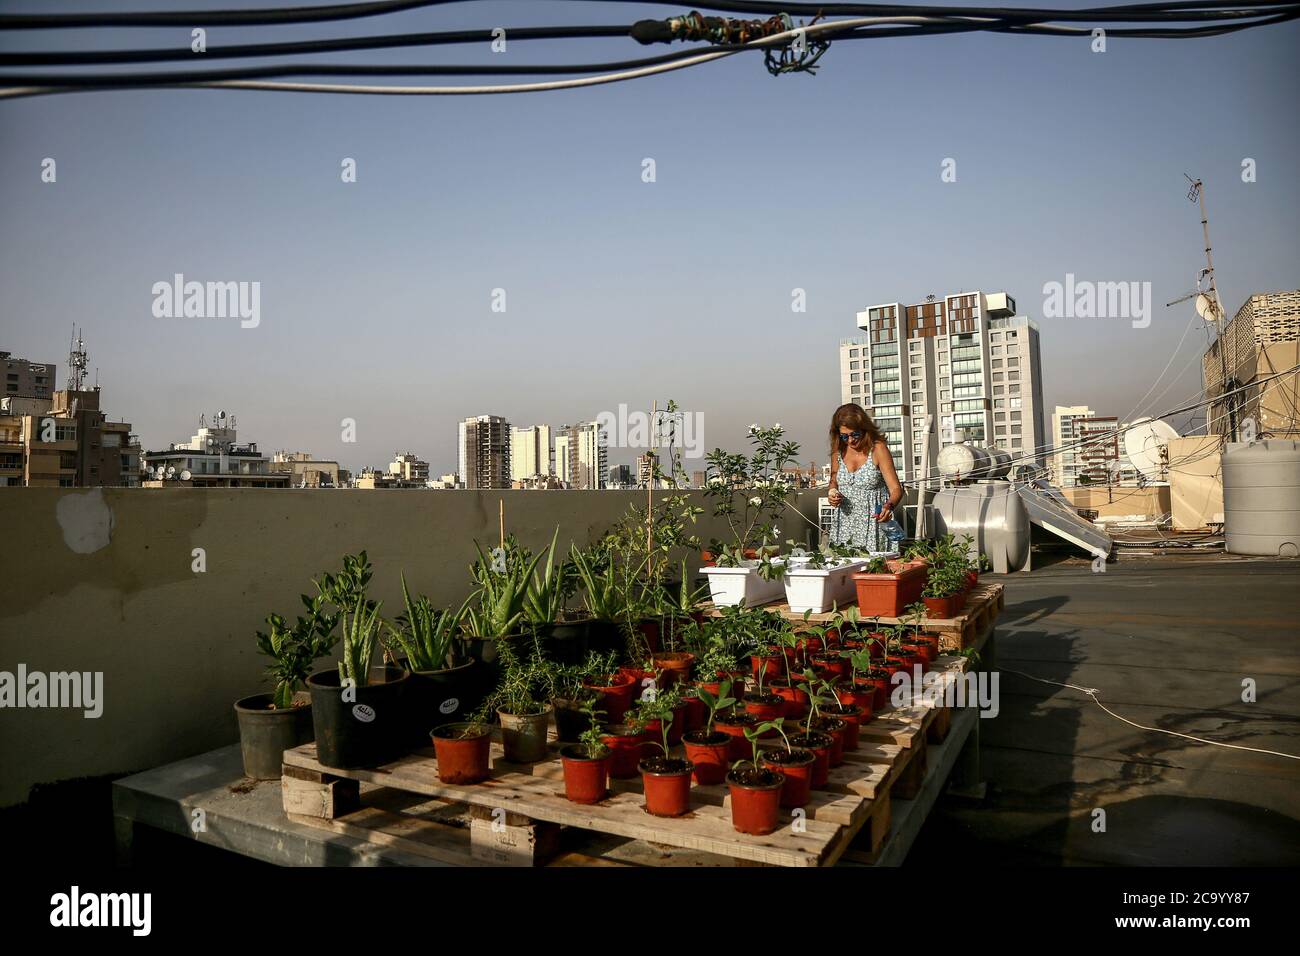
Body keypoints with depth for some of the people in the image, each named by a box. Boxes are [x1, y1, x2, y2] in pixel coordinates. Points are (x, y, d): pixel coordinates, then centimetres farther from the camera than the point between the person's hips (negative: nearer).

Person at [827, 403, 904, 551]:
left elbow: (896, 489, -14)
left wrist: (889, 506, -34)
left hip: (873, 522, -4)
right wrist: (833, 493, -2)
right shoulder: (838, 450, 2)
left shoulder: (877, 449, -11)